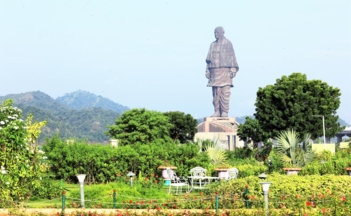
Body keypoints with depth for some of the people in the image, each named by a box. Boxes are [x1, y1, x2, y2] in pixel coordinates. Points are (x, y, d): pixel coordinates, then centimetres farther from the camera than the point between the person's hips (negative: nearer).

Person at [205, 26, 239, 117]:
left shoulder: (227, 43, 3)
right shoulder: (213, 45, 18)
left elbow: (232, 57, -2)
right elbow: (209, 59, 18)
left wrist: (232, 70, -10)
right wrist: (207, 71, 9)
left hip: (224, 71, -5)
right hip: (214, 71, 5)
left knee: (225, 93, -8)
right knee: (216, 93, 1)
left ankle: (225, 112, -8)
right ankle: (217, 112, 3)